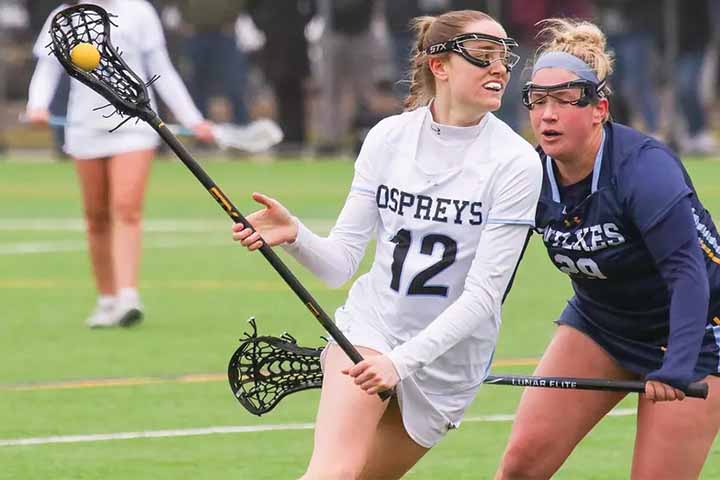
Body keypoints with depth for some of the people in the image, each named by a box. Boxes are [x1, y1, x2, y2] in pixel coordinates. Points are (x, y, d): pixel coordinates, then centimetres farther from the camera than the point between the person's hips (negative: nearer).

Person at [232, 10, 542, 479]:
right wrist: (295, 236, -24)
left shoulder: (516, 162, -13)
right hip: (369, 326, 1)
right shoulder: (388, 137, -4)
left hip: (445, 354, -1)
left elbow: (482, 294, -17)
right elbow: (341, 260, -2)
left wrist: (402, 360, -27)